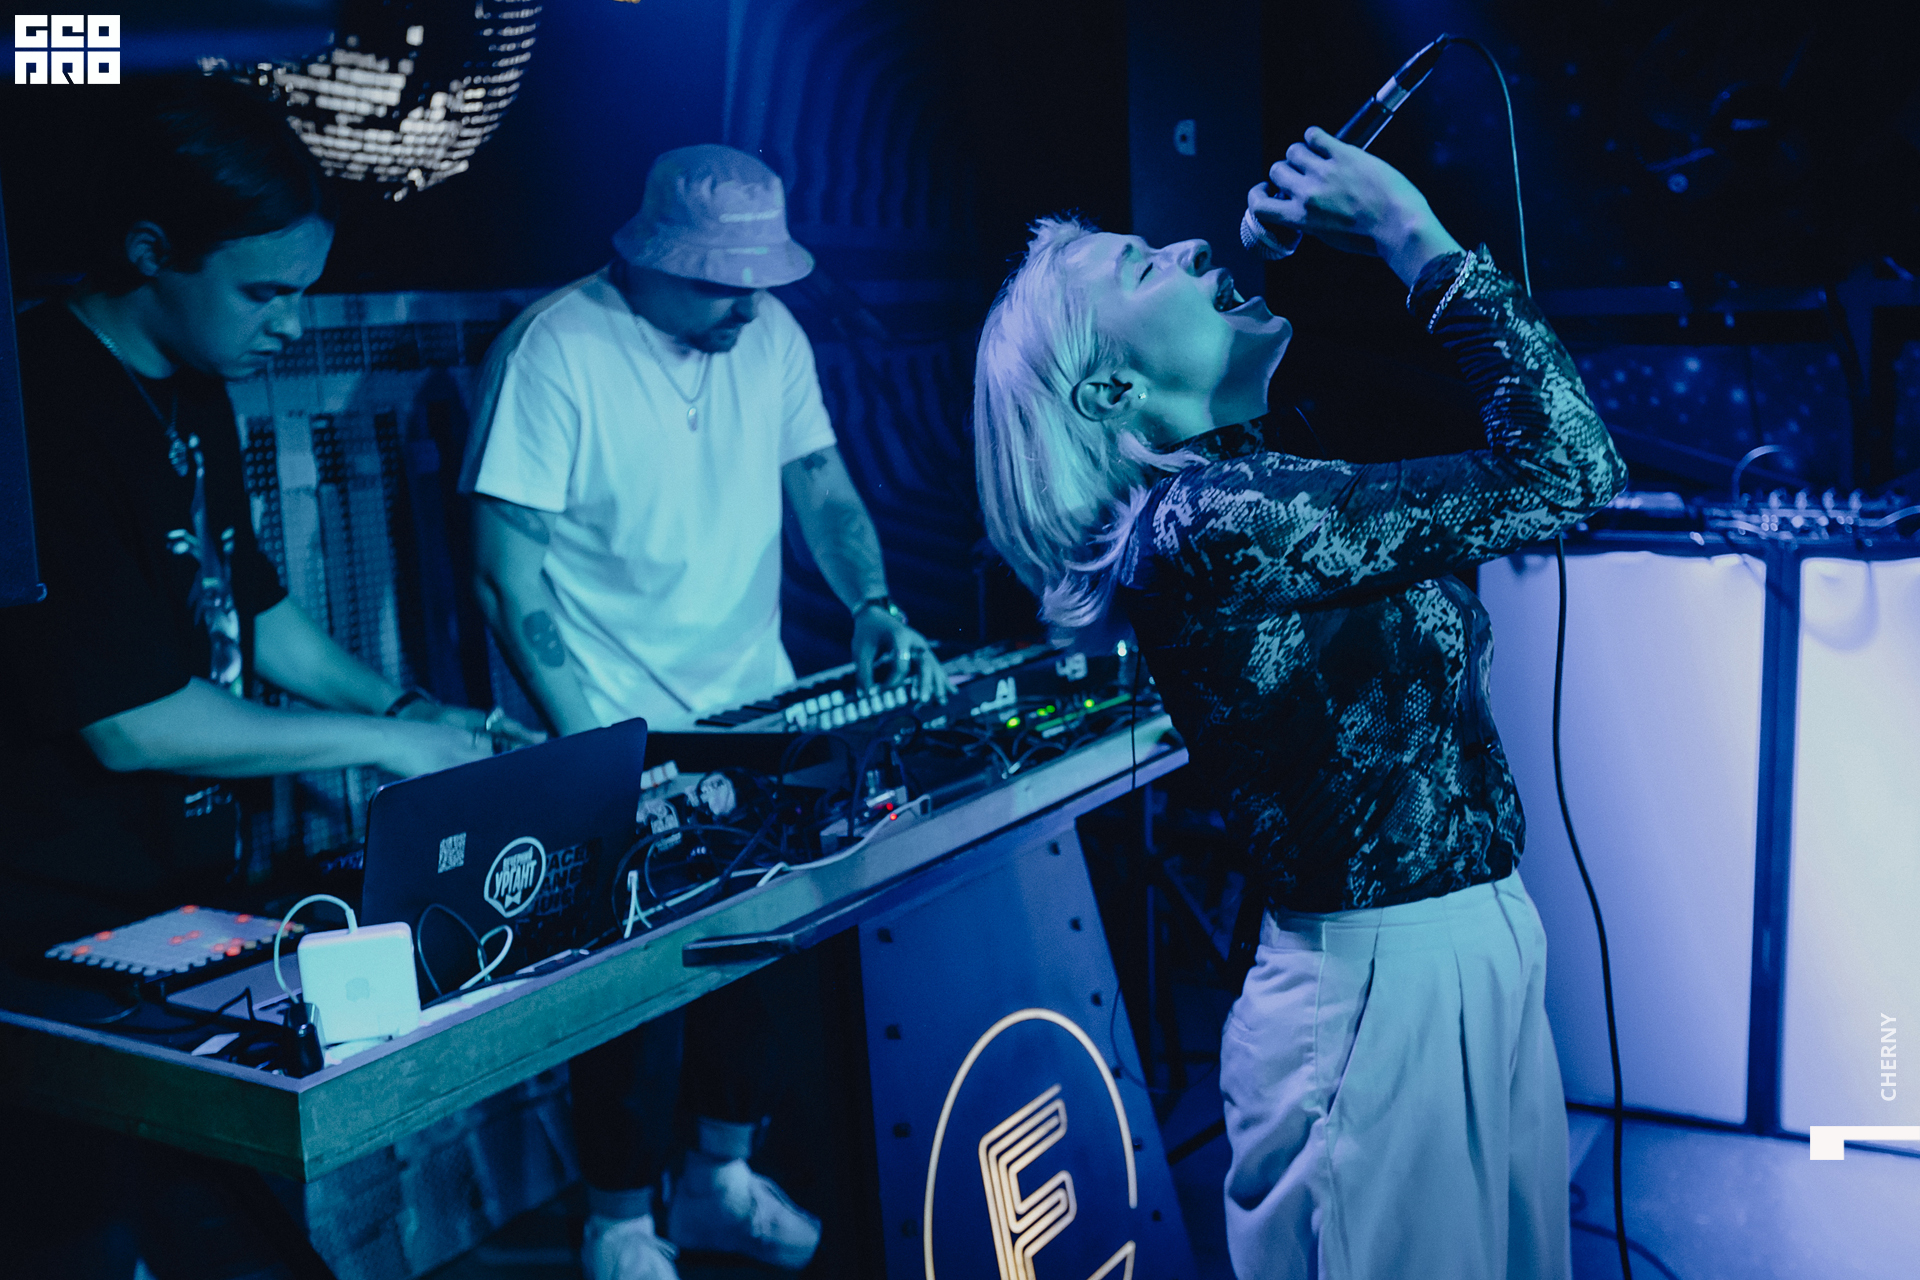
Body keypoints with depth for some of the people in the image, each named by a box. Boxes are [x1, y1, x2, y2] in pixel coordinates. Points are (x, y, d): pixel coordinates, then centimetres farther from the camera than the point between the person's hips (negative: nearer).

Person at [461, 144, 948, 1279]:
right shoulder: (554, 353, -17)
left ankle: (720, 1177, 29)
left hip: (756, 707, 6)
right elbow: (507, 573, -17)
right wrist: (591, 746, -22)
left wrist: (876, 607, -6)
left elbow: (820, 481, 11)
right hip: (623, 731, -5)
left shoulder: (771, 333, 2)